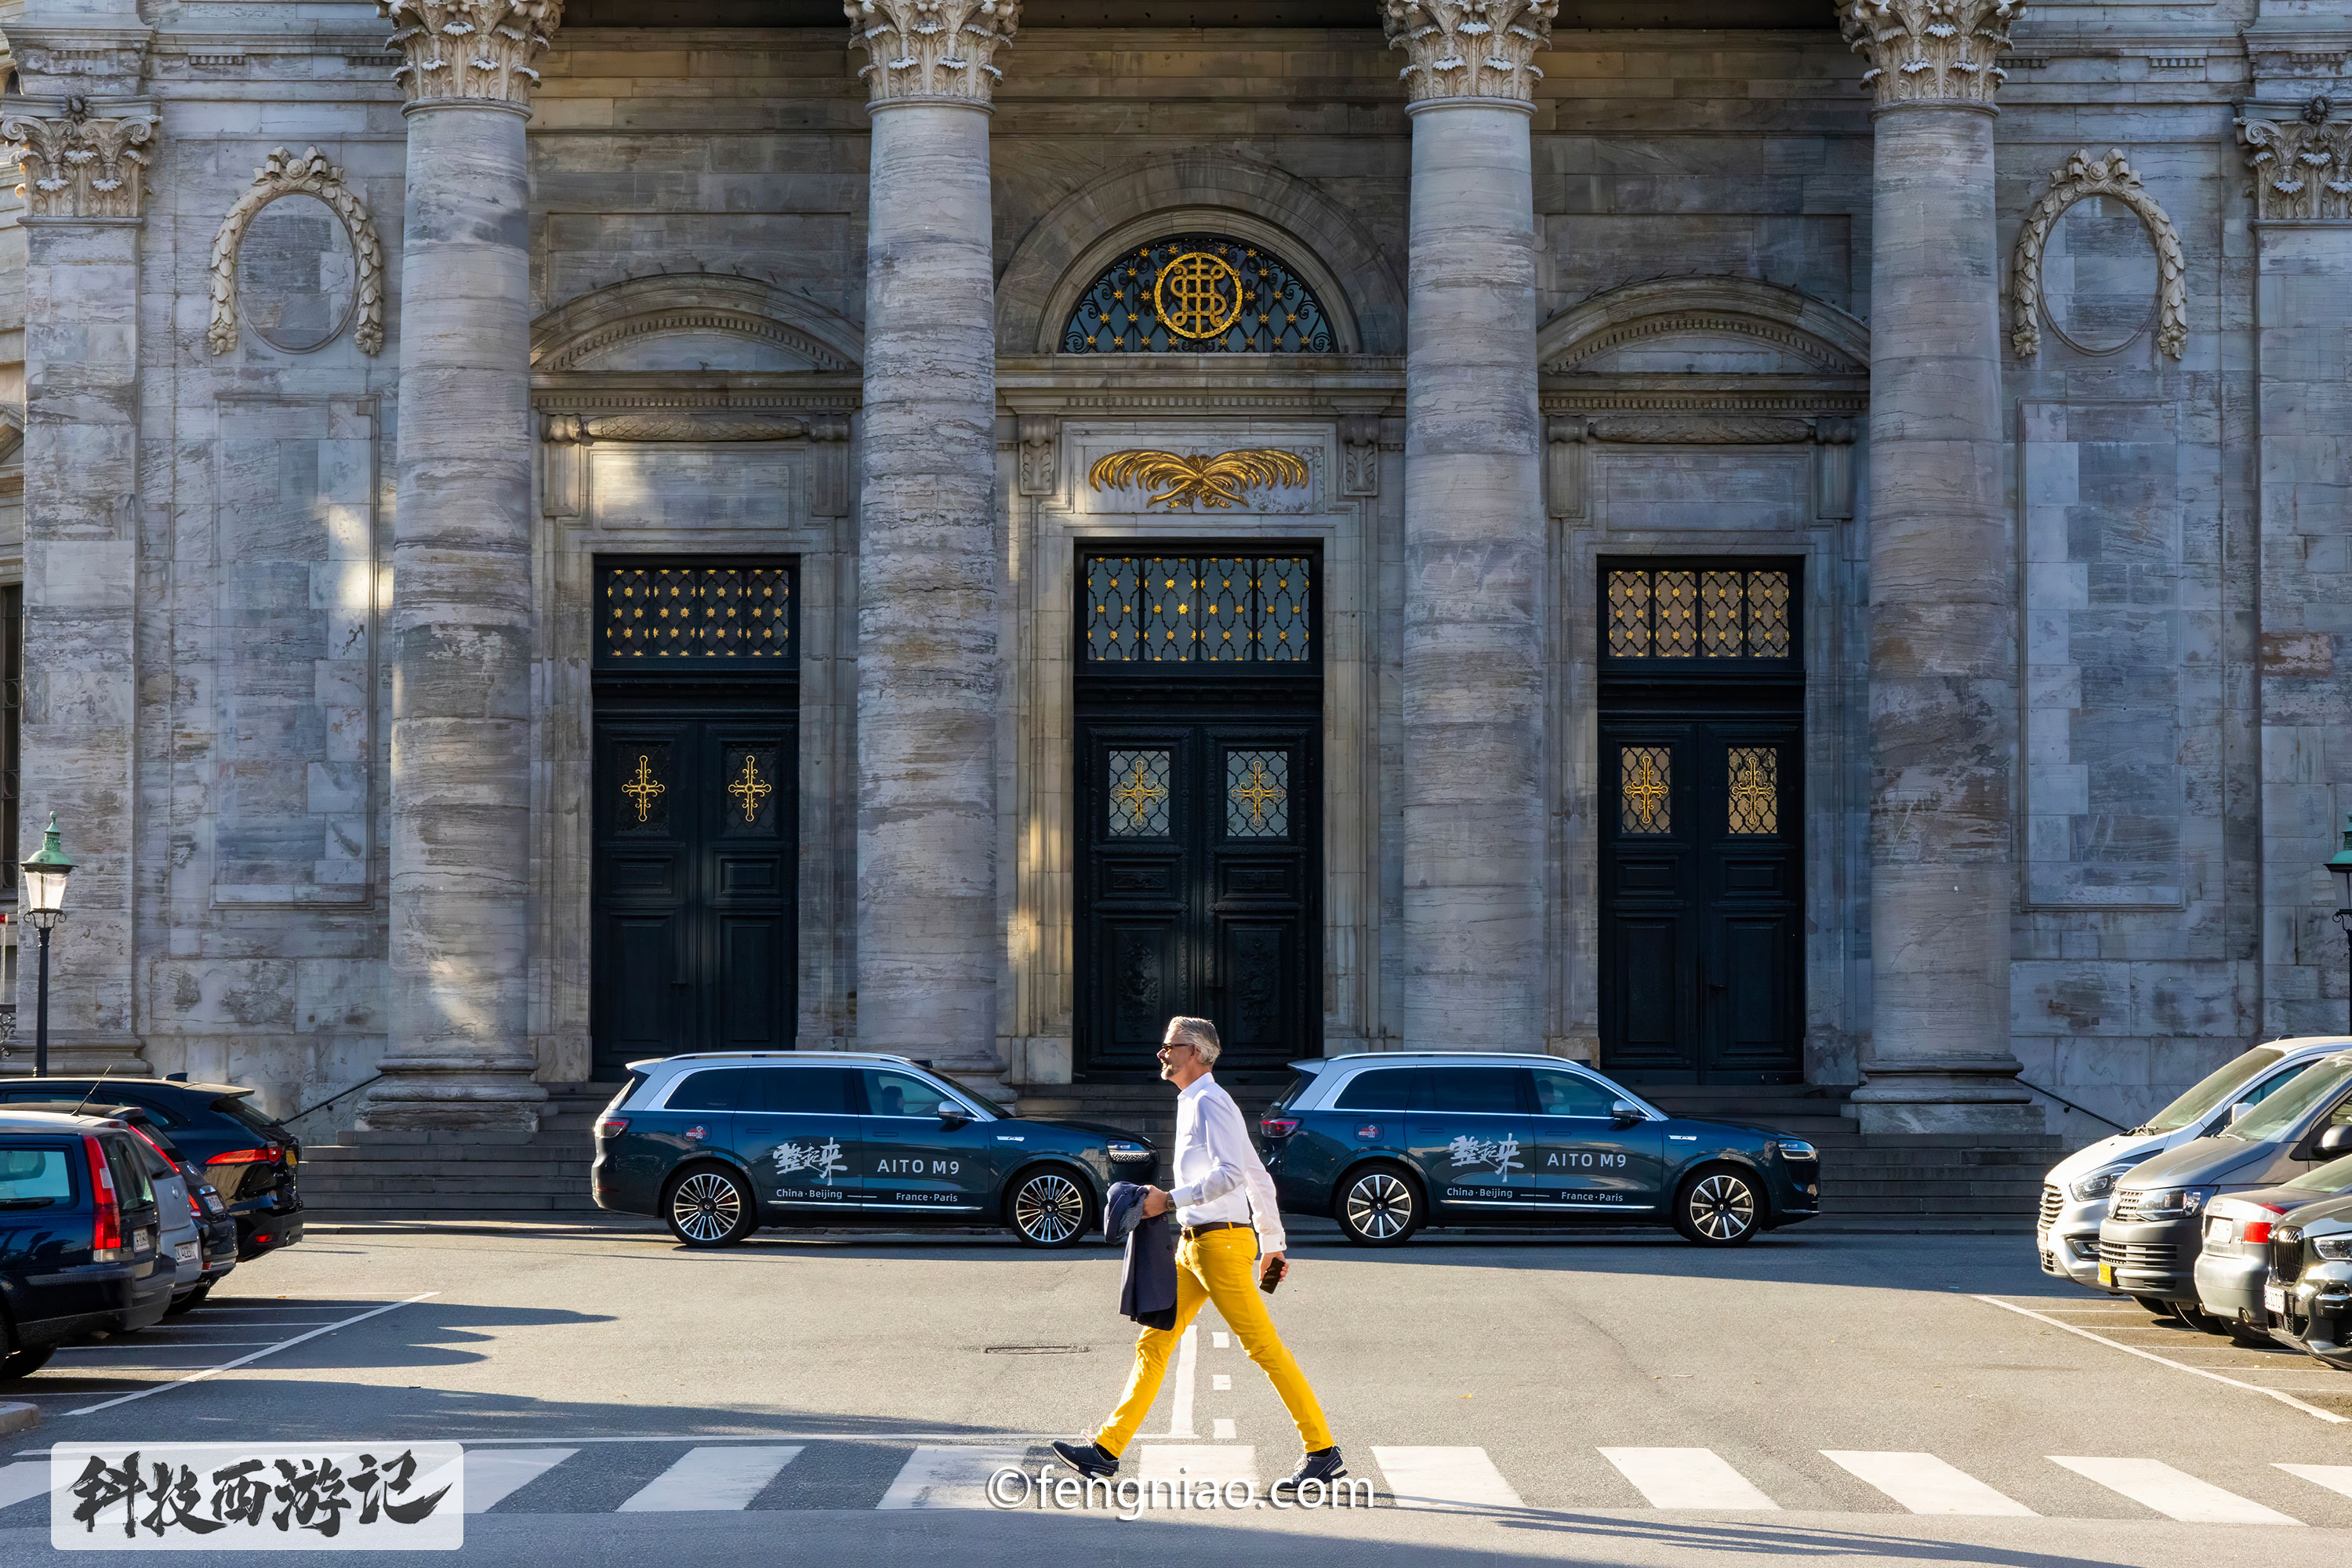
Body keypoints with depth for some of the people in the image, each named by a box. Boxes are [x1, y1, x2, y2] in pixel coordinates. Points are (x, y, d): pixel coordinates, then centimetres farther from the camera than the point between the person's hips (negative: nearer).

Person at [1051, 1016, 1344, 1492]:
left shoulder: (1209, 1103, -11)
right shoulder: (1195, 1103, 19)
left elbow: (1231, 1173, -25)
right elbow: (1259, 1178, 23)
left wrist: (1170, 1200, -25)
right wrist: (1271, 1243, 25)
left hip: (1221, 1243, -10)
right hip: (1193, 1246, 10)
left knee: (1264, 1347, -7)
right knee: (1154, 1343, 7)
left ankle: (1323, 1452, -1)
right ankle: (1107, 1448, 8)